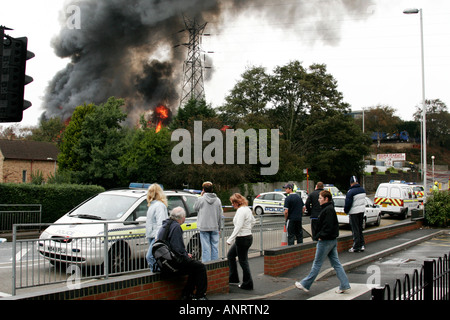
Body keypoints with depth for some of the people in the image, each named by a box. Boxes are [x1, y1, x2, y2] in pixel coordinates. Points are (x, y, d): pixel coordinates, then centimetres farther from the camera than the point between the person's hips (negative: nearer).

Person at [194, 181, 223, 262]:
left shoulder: (201, 199, -11)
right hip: (215, 227, 3)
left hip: (204, 227, -3)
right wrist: (218, 226, 17)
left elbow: (195, 208, 8)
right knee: (215, 246, 10)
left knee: (206, 247, -1)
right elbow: (220, 214, 7)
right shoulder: (217, 200, 1)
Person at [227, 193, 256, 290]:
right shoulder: (247, 209, 10)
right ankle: (233, 278, 25)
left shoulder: (241, 210, -20)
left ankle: (247, 284, 10)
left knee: (243, 261, 0)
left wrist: (230, 239, -24)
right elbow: (253, 221, 24)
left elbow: (238, 227, -26)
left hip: (243, 238, -11)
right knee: (230, 255, 20)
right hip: (248, 236, 11)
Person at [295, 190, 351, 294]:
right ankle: (345, 286, 11)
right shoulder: (329, 209, 14)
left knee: (317, 264, 0)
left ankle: (305, 285, 9)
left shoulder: (328, 210, -17)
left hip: (326, 241, -10)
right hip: (332, 240, 10)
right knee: (336, 263, 10)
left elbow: (328, 226, -24)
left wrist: (320, 236, -17)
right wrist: (320, 237, 15)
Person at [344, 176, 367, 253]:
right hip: (362, 211, 7)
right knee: (360, 229, 17)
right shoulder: (363, 190, 6)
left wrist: (346, 211, 1)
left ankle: (356, 247, 3)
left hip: (354, 212, -7)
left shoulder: (351, 192, -19)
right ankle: (362, 245, 18)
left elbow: (348, 203, -16)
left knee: (355, 230, 0)